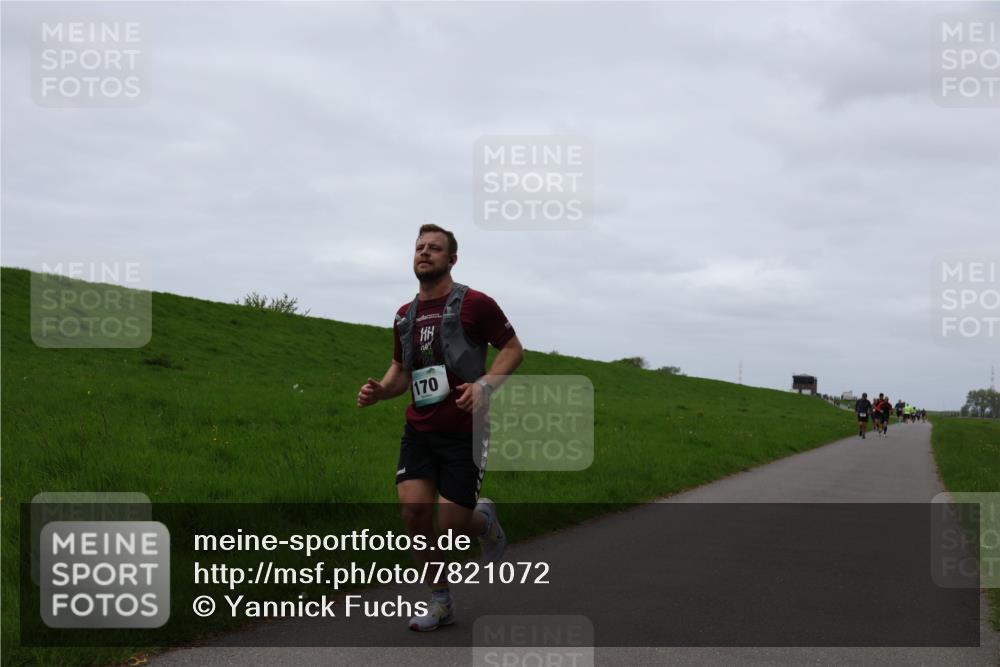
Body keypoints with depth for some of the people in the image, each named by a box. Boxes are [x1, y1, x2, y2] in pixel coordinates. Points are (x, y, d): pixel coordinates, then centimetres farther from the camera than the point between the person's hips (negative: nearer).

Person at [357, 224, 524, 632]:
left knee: (452, 525, -8)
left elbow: (513, 349, -1)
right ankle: (439, 601, 6)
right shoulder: (405, 316, 11)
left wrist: (485, 385, -19)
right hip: (420, 429, 5)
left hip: (464, 432, -5)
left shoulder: (474, 304, -6)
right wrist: (380, 391, -1)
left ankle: (484, 521, 31)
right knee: (413, 508, -12)